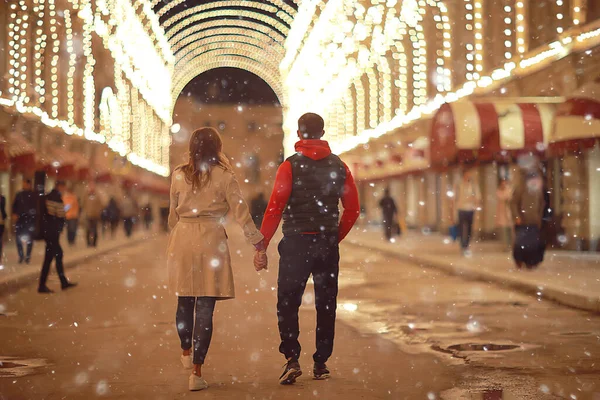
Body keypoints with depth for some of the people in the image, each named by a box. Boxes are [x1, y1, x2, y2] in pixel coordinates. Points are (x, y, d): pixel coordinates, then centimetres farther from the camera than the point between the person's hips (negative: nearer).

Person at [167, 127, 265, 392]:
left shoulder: (179, 175, 6)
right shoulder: (224, 176, -2)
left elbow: (173, 214, 14)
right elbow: (240, 212, -4)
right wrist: (259, 244, 1)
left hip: (182, 239, 3)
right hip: (211, 240, -3)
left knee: (184, 301, 18)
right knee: (205, 307, -1)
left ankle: (186, 353, 38)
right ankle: (197, 372, -1)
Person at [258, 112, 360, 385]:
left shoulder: (290, 166, -6)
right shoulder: (338, 167, 5)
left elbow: (275, 208, -12)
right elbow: (353, 209, 6)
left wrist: (261, 245, -8)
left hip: (296, 243, -3)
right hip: (328, 245, 3)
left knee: (287, 303, 5)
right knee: (326, 305, 11)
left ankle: (292, 359, -9)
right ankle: (321, 364, 15)